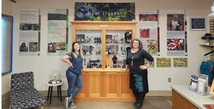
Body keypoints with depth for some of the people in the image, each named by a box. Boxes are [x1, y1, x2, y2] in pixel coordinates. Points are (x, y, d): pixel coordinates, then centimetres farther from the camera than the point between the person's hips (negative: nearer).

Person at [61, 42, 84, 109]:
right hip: (71, 73, -7)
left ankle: (70, 98, 18)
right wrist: (69, 63, -12)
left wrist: (82, 67, 17)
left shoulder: (81, 54, 7)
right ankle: (71, 102, 23)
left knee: (79, 86, 8)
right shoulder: (71, 54, -13)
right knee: (70, 87, 7)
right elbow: (63, 58, -23)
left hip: (78, 73, 7)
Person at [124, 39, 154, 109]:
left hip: (140, 72, -5)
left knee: (141, 88, 6)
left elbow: (151, 59, -10)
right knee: (133, 87, 15)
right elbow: (127, 60, 19)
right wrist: (126, 67, 21)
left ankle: (139, 103, 25)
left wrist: (146, 66, -11)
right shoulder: (129, 51, 5)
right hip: (132, 73, 6)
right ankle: (137, 100, 38)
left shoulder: (142, 51, -11)